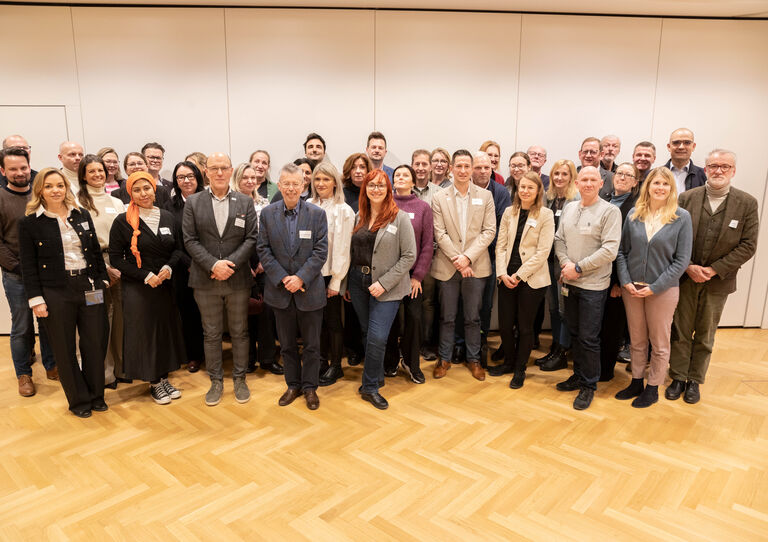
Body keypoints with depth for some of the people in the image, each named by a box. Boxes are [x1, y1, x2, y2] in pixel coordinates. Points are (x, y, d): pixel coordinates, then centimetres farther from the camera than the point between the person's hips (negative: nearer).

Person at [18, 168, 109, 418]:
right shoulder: (29, 223, -2)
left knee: (96, 343, 6)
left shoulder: (82, 215, 8)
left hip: (89, 289, 3)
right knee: (64, 349, 7)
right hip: (55, 293, -3)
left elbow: (96, 251, 12)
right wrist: (36, 299, -8)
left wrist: (103, 280, 7)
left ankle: (96, 395, 24)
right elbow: (28, 265, -3)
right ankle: (79, 400, 23)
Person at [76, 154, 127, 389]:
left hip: (119, 264, 4)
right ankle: (105, 372, 8)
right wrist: (104, 267, -11)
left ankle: (122, 366, 18)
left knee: (121, 314, 5)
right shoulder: (78, 202, 1)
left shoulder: (116, 203, 16)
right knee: (102, 317, -3)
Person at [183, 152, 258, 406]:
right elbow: (190, 240, -3)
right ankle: (216, 381, 23)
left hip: (238, 279, 0)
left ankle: (240, 379, 23)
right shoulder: (193, 202, 3)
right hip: (206, 281, 0)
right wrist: (213, 264, -16)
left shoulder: (245, 202, 3)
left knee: (240, 332, 9)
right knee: (211, 334, 10)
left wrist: (231, 263, -15)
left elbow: (251, 238, -3)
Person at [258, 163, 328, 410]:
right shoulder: (267, 213, 1)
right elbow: (264, 250, -2)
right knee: (287, 343, 14)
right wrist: (282, 278, -13)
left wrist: (301, 277, -17)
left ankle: (309, 387, 25)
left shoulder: (317, 214, -4)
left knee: (312, 344, 8)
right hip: (280, 290, 2)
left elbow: (321, 251, -7)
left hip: (310, 290, -1)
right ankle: (293, 385, 30)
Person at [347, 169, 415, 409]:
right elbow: (353, 251, 13)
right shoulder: (360, 216, 8)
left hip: (386, 287, -5)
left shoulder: (400, 218, -8)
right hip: (358, 281, 5)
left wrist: (384, 283, -15)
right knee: (367, 334, 13)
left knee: (377, 337, -10)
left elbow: (409, 256, -11)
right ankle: (377, 377, 32)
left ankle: (370, 387, 8)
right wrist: (348, 283, 7)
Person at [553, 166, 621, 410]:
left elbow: (609, 250, -15)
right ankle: (578, 375, 31)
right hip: (569, 282, 5)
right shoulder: (569, 208, 9)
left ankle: (589, 385, 16)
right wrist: (566, 263, -8)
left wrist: (579, 268, -16)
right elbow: (559, 239, 10)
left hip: (593, 285, -5)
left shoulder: (610, 211, -9)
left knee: (589, 338, 1)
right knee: (575, 333, 16)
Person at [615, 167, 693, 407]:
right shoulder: (634, 214, 2)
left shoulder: (682, 217, -6)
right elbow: (621, 250, 5)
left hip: (663, 289, -2)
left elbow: (682, 259, -8)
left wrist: (654, 287, -13)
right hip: (632, 288, 3)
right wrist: (626, 281, -7)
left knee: (659, 343, 9)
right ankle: (636, 382, 29)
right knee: (637, 340, 14)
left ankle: (653, 388, 24)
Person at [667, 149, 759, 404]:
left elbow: (747, 246, -6)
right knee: (681, 332, 9)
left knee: (705, 335, 12)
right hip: (685, 278, 0)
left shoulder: (747, 204, -3)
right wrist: (688, 267, -13)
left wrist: (714, 270, -14)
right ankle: (678, 378, 22)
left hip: (717, 282, 0)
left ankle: (695, 380, 26)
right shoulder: (686, 198, -2)